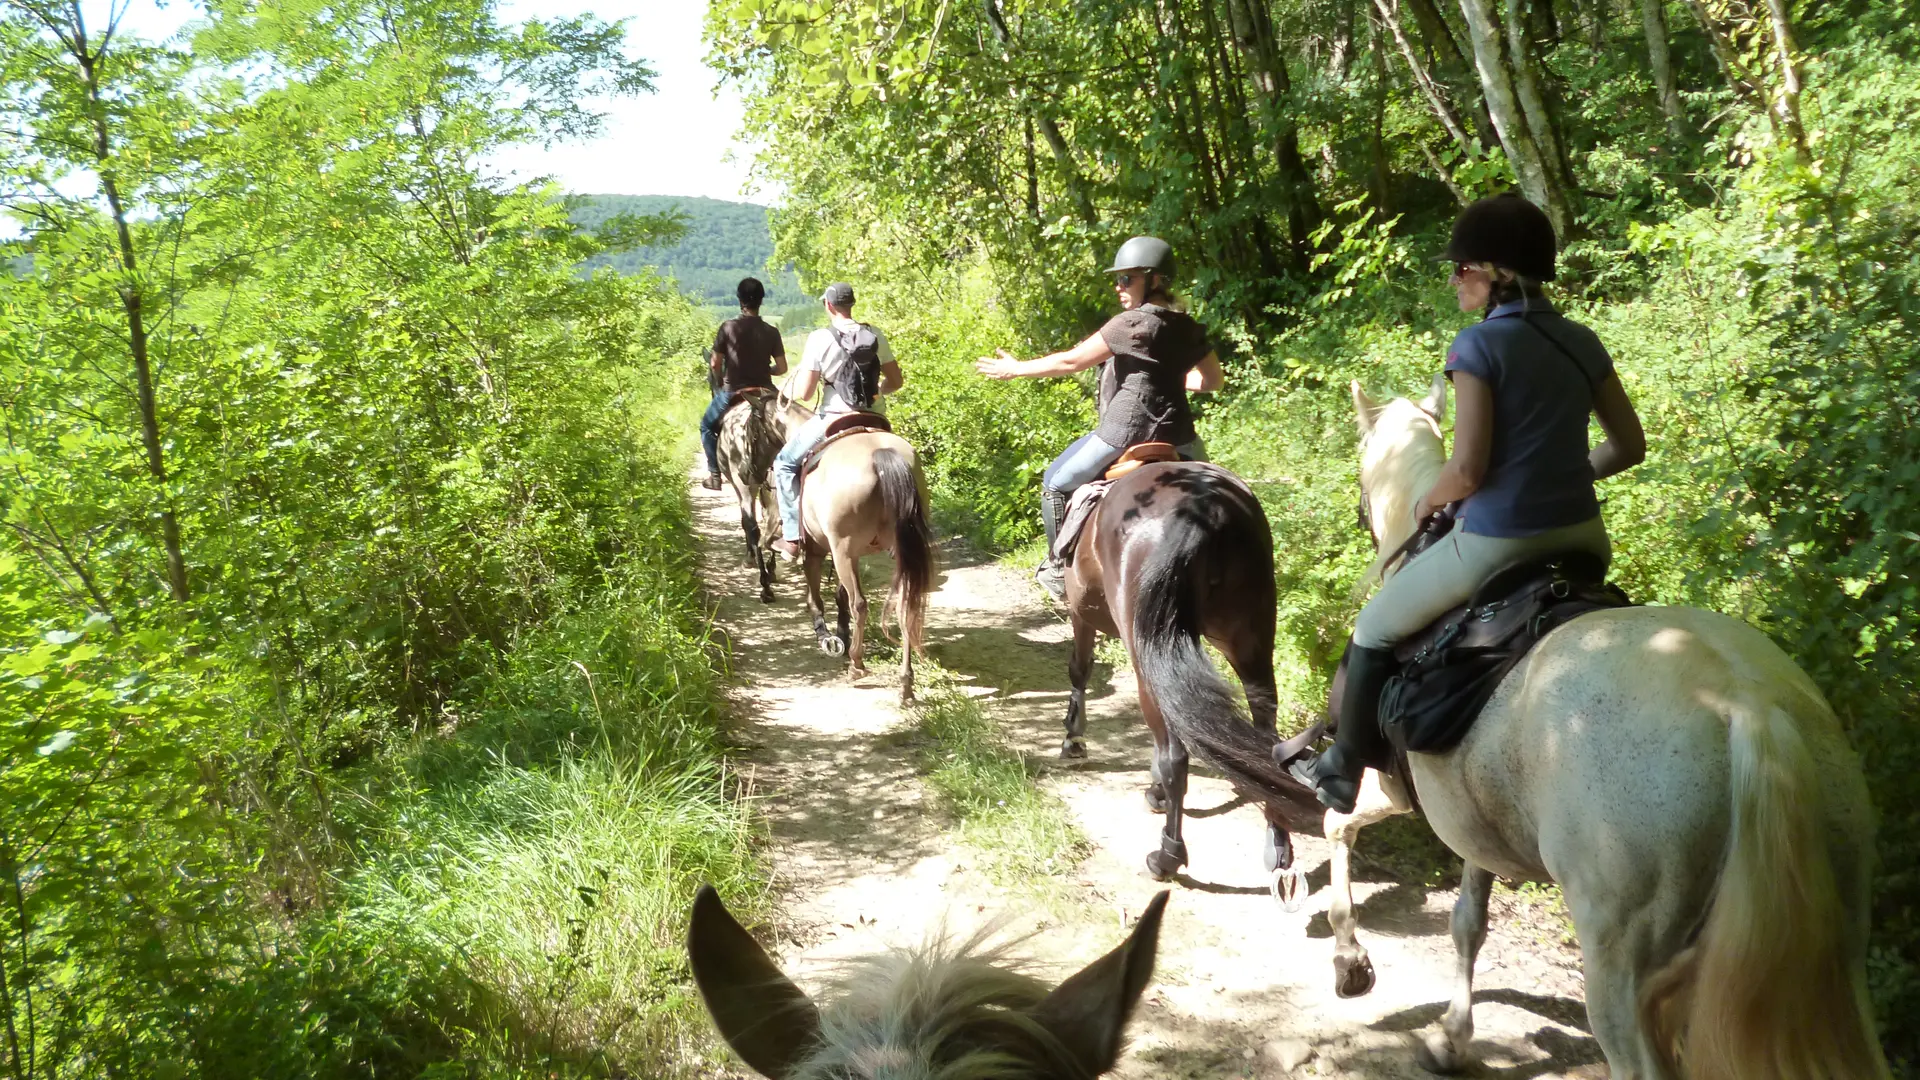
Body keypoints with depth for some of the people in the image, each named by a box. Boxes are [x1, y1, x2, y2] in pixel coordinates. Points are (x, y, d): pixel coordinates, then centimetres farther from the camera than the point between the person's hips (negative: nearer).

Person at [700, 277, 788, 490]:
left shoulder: (728, 327, -9)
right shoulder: (771, 332, -3)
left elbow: (715, 363, -6)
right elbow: (782, 368, -2)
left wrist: (720, 385, 12)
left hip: (732, 392, -2)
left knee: (707, 426, 21)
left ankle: (715, 474, 15)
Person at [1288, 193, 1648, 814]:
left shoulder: (1480, 344, -14)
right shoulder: (1582, 342, 5)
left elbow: (1467, 470, -18)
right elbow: (1629, 446, 10)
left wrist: (1426, 503, 1)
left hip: (1497, 543, -6)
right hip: (1582, 537, 6)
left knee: (1376, 628, 16)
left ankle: (1344, 771, 28)